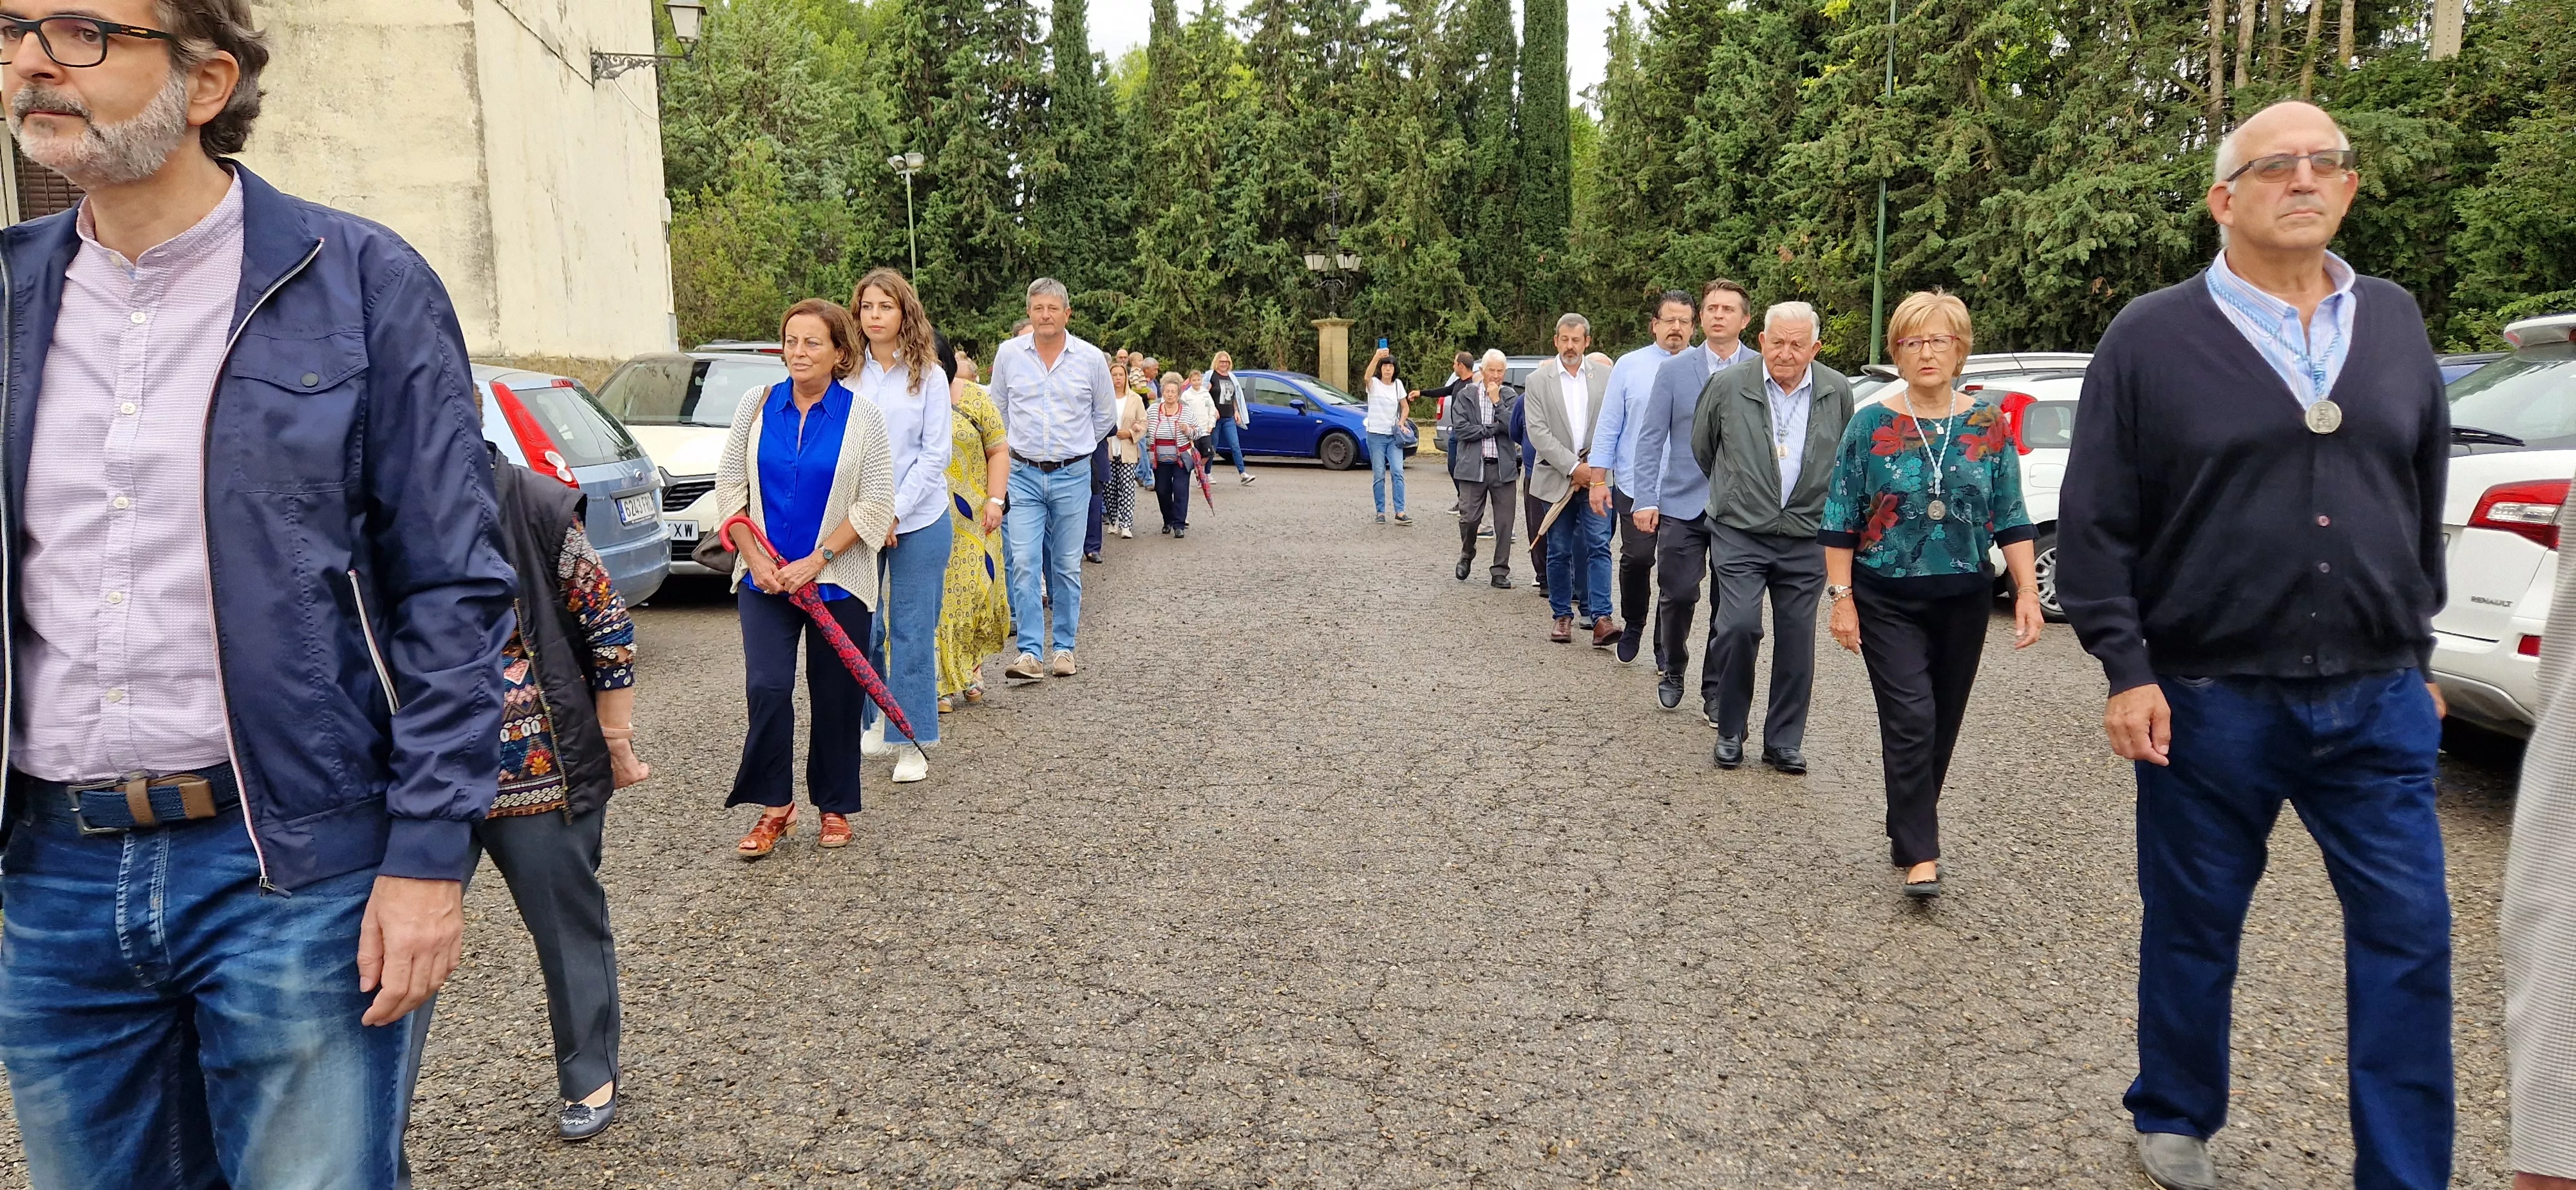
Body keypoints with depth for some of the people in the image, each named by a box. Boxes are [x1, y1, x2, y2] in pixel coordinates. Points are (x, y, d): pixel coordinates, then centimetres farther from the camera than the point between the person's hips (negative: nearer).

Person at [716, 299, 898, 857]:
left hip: (838, 580, -1)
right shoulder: (758, 404, 4)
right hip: (764, 577, 2)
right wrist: (755, 558, -6)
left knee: (835, 696, 6)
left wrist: (816, 561, -14)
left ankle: (835, 806, 22)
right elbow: (730, 483, 6)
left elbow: (876, 503, -7)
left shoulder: (862, 415, -3)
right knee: (766, 688, -8)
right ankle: (774, 805, 7)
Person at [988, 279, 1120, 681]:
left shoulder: (1091, 359, -2)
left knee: (1067, 566, 7)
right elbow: (999, 408, 18)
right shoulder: (1008, 354, 1)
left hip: (1072, 476, 0)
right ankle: (1029, 653, -7)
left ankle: (1064, 648, 16)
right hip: (1023, 475, 0)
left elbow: (1106, 415, 13)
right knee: (1025, 564, -8)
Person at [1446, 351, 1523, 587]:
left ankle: (1501, 572, 10)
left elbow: (1514, 427, -6)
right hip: (1473, 467, -1)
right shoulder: (1466, 395, 4)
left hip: (1503, 467, 1)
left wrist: (1497, 401, -8)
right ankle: (1467, 555, 28)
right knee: (1469, 518, -1)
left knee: (1504, 522, 0)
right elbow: (1461, 428, -8)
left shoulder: (1510, 396, 8)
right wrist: (1495, 428, -9)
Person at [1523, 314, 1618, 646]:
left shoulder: (1605, 375, 6)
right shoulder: (1538, 381, 1)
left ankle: (1601, 618, -12)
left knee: (1598, 546, -9)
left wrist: (1596, 467, -9)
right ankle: (1563, 616, 18)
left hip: (1596, 477, 0)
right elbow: (1538, 432, -6)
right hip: (1556, 478, 0)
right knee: (1559, 552, 7)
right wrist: (1573, 467, -13)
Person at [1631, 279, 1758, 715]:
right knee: (1678, 594, 1)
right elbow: (1651, 438, 3)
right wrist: (1646, 499, -6)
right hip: (1682, 503, 0)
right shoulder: (1673, 370, 4)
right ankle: (1671, 670, 26)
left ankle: (1716, 690, 15)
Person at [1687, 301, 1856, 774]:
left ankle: (1784, 741, 19)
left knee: (1797, 642, 5)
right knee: (1739, 627, -15)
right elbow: (1700, 449, 11)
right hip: (1740, 535, -2)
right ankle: (1730, 732, 5)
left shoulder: (1837, 393, 2)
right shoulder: (1728, 387, -4)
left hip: (1806, 540, 2)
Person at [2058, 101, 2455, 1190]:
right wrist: (2127, 671, -10)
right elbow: (2094, 523, -5)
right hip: (2207, 702, -3)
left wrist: (2416, 654, 16)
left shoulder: (2394, 324, 9)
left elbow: (2424, 506, 16)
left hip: (2377, 706, 3)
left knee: (2410, 943, 4)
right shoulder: (2151, 337, -4)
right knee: (2191, 936, 10)